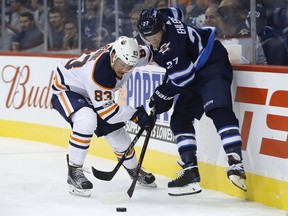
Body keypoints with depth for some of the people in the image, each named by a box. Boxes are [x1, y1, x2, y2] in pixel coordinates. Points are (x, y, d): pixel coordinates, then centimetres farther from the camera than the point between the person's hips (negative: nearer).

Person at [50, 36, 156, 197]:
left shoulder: (127, 53, -22)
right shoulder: (99, 71, -42)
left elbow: (148, 53, 4)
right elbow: (106, 111, -34)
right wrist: (135, 114, -29)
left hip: (89, 93, 8)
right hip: (67, 88, -8)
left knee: (116, 131, 9)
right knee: (87, 120, -36)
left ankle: (133, 169, 36)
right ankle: (74, 171, -23)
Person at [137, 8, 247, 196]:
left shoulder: (172, 44, -27)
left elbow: (183, 77, -25)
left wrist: (164, 93, -11)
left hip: (213, 66, -11)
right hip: (194, 75, 11)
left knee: (218, 110, -30)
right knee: (179, 119, 3)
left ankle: (236, 164, -39)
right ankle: (191, 171, 3)